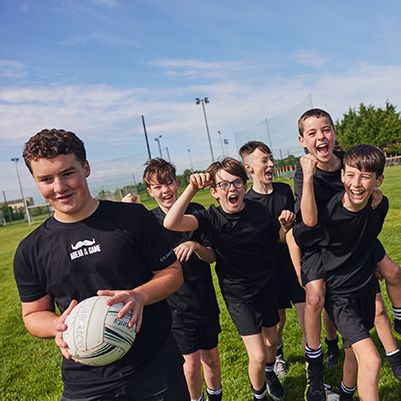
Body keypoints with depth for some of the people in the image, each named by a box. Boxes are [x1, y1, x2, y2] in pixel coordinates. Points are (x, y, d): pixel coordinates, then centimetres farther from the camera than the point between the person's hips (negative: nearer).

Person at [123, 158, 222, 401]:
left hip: (205, 299, 2)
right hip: (175, 304, -2)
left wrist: (195, 246, -23)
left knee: (211, 358, 17)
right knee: (191, 363, 7)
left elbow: (212, 256, -1)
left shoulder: (196, 211, -5)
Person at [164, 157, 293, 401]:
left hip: (267, 285, 4)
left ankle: (270, 373, 58)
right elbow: (171, 224, -36)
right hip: (238, 293, -3)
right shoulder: (212, 218, -20)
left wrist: (285, 225, -15)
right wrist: (192, 189, -43)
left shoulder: (259, 211, -13)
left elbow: (276, 240, 5)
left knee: (271, 340, 24)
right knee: (257, 356, -4)